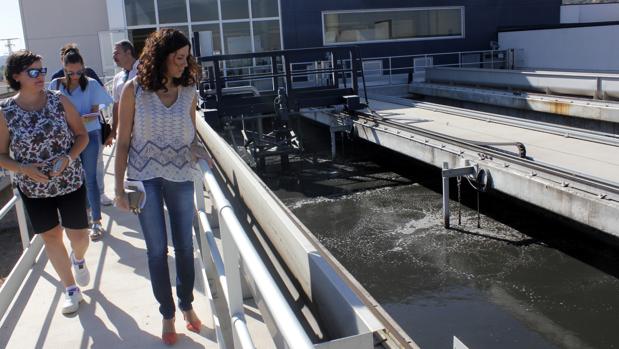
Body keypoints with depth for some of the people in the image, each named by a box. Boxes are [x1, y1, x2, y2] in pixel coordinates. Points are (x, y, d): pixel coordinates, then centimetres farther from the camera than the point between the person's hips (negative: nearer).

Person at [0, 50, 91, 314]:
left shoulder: (59, 101, -9)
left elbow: (82, 135, -1)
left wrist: (69, 158, -18)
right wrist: (24, 169, -21)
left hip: (70, 182, 0)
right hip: (33, 188, 0)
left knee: (79, 236, 4)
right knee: (51, 237, 12)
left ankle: (78, 259, 42)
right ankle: (71, 289, 30)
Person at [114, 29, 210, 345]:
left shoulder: (188, 91, 0)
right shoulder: (134, 90, -7)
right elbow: (123, 141, -4)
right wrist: (119, 188, -6)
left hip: (180, 176, 2)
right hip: (146, 177, -2)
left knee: (184, 245, 10)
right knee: (157, 249, 6)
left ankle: (186, 305, 31)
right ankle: (167, 314, 24)